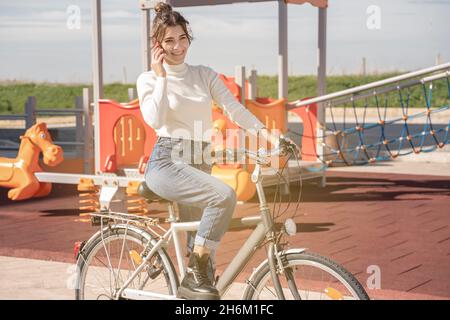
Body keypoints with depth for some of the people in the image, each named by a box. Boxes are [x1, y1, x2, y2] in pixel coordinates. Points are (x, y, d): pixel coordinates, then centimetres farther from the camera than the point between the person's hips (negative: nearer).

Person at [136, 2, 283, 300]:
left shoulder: (205, 75, 13)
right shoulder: (149, 79, 4)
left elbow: (234, 107, 0)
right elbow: (155, 119, -14)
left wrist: (265, 132, -15)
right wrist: (161, 76, -7)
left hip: (199, 164, 5)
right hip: (167, 163, -5)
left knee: (195, 242, 3)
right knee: (224, 195, -29)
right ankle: (198, 274, -21)